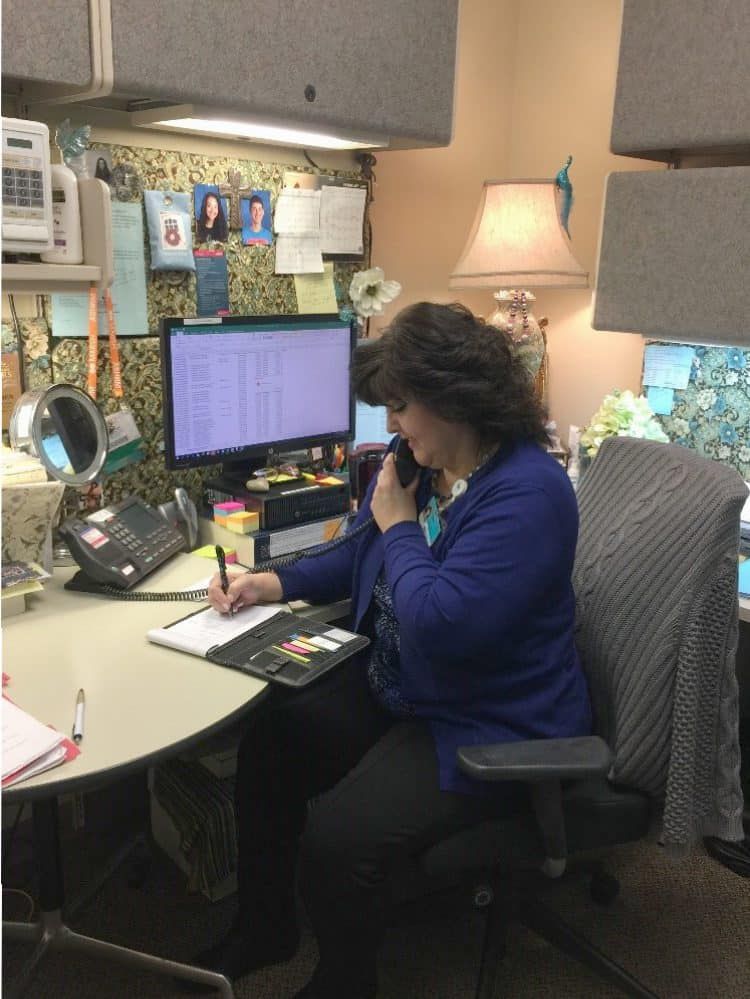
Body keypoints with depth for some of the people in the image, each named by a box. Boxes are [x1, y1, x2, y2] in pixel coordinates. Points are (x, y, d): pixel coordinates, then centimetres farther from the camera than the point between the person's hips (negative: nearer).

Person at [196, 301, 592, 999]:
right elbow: (355, 560, 19)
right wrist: (272, 584, 4)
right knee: (267, 739, 4)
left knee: (335, 837, -21)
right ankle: (263, 926, 27)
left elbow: (441, 626, -33)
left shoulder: (527, 493, -25)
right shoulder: (416, 465, 4)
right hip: (391, 691, 9)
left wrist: (398, 525, -19)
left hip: (490, 730, -9)